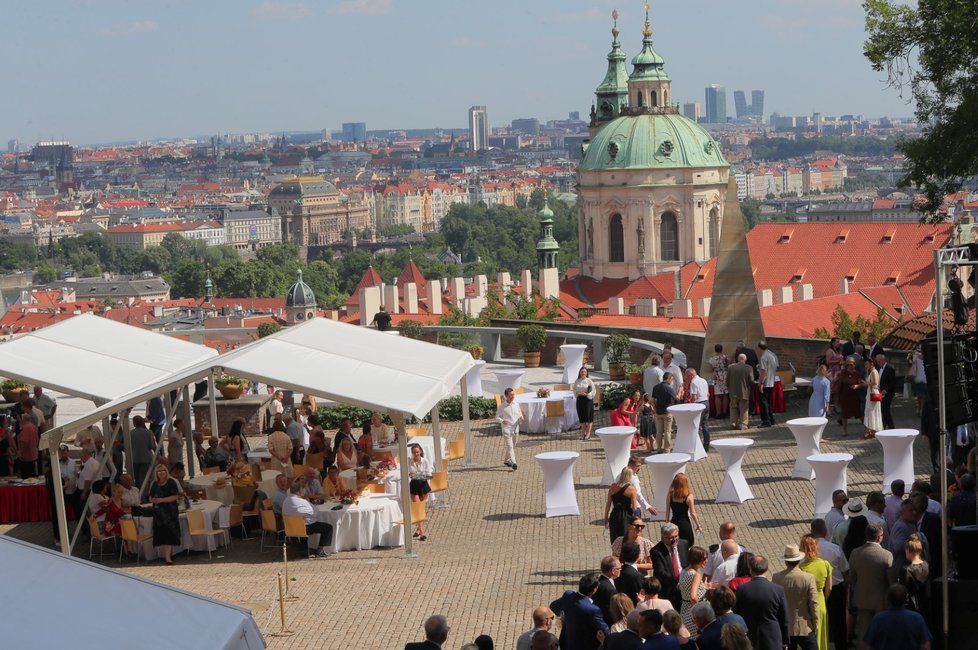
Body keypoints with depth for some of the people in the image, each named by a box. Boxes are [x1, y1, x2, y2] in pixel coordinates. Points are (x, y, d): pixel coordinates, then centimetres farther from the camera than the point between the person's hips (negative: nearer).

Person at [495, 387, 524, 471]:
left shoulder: (516, 405, 5)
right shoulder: (502, 407, -8)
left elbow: (520, 414, 15)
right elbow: (497, 417, -4)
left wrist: (521, 418, -9)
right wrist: (502, 421, -26)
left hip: (515, 429, 5)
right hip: (507, 429, -5)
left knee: (513, 446, 15)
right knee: (509, 446, -13)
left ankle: (506, 461, 31)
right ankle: (513, 462, -20)